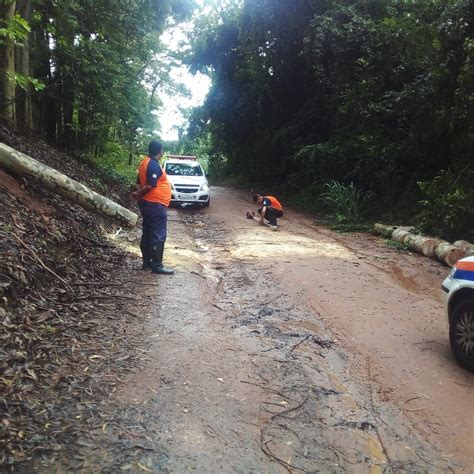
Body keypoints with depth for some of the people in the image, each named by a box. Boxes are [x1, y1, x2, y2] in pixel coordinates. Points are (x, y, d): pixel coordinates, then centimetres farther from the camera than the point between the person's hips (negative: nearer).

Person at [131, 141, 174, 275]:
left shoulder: (145, 163, 13)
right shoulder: (154, 165, -18)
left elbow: (139, 183, 14)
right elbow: (150, 186, -23)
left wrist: (139, 194, -2)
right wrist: (138, 194, -9)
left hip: (147, 204, 10)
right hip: (156, 205, -10)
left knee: (148, 234, 13)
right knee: (158, 236, -5)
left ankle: (147, 262, 21)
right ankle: (157, 265, -1)